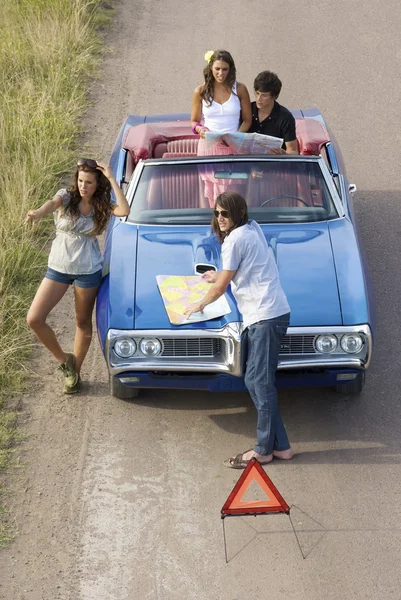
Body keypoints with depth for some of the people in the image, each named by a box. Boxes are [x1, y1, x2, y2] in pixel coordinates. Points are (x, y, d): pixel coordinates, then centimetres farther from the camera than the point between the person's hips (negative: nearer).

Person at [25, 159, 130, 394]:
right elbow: (52, 204, -32)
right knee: (34, 319, -8)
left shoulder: (102, 205, -5)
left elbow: (125, 211, -27)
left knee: (83, 322, 11)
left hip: (88, 271, -1)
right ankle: (63, 358, 14)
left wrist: (112, 179, -25)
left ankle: (75, 371, 30)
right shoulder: (66, 197, -8)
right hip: (58, 268, 1)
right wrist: (38, 213, -56)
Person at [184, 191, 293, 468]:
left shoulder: (236, 239, -10)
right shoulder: (253, 229, 17)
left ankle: (264, 450, 2)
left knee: (260, 382, -4)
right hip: (274, 313, 10)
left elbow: (222, 286, -6)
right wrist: (220, 276, 43)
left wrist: (201, 304, 10)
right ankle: (280, 445, 13)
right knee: (257, 381, 11)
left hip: (265, 317, -10)